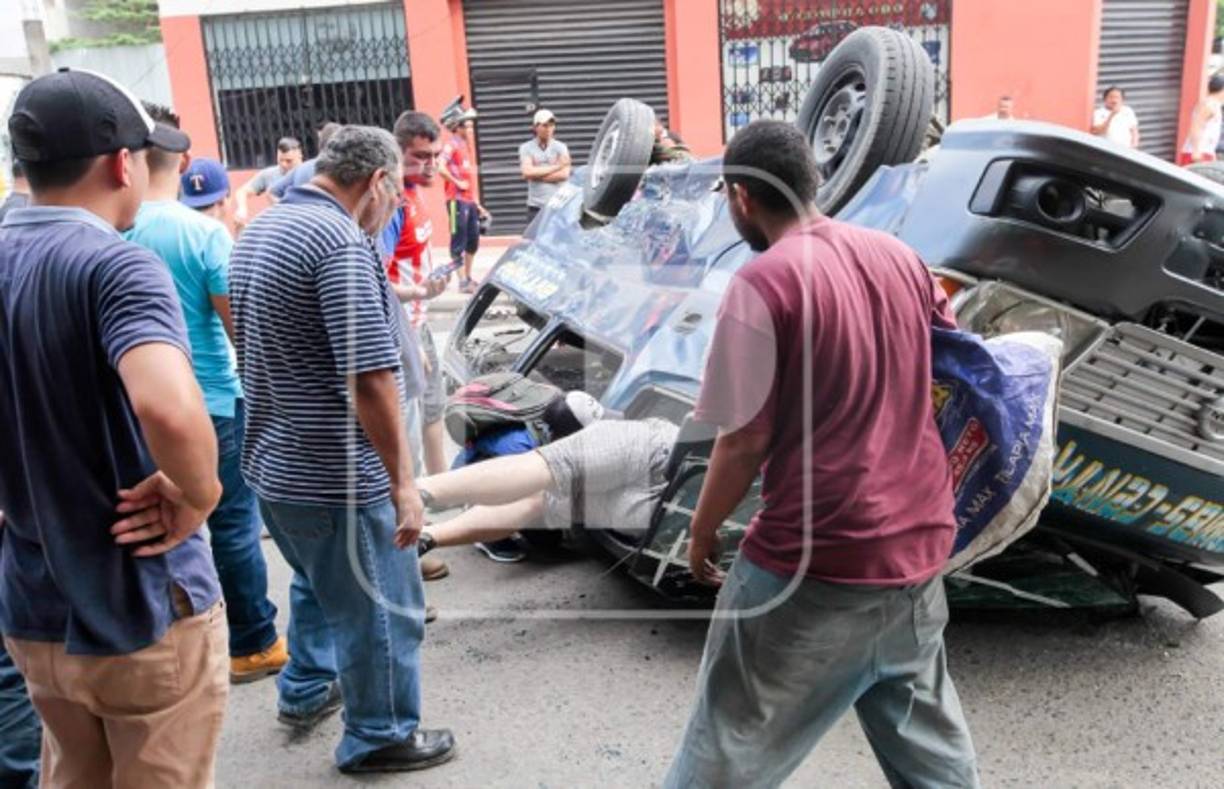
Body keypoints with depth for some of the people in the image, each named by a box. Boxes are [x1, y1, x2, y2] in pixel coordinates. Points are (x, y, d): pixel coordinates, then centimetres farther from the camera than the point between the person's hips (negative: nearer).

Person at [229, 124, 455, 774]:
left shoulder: (259, 230, 10)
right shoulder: (341, 241, -21)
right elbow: (370, 378, -26)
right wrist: (402, 480, -20)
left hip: (272, 463, 10)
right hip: (335, 475, -10)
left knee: (319, 585, 30)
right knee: (380, 610, 9)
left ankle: (306, 689, 48)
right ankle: (379, 737, 26)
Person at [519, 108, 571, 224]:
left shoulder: (560, 147, 4)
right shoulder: (526, 148, 4)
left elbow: (564, 175, -8)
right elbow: (527, 172, -11)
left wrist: (536, 175, -9)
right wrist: (556, 166, -8)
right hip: (536, 206, 0)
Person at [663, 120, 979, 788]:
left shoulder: (763, 282, -17)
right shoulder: (899, 257, 4)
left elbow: (745, 440, -17)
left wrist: (702, 531, -1)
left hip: (817, 559, -7)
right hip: (918, 543, 7)